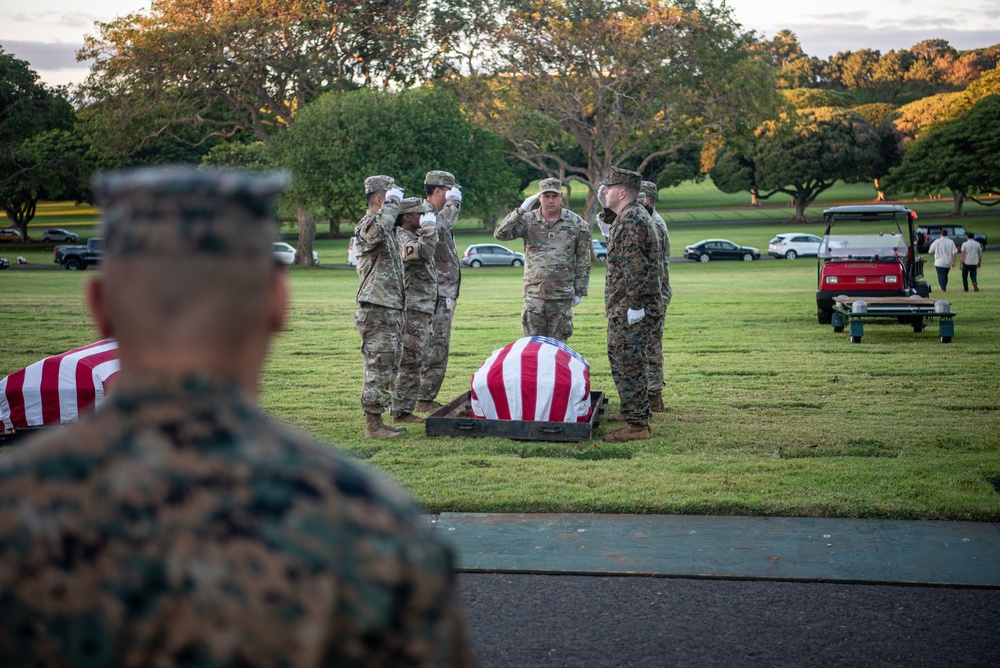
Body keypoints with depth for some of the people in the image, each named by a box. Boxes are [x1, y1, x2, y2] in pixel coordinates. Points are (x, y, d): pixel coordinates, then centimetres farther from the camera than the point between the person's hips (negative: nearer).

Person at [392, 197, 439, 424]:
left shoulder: (414, 236, 18)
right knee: (409, 361, -8)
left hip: (423, 309, 11)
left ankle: (405, 409, 22)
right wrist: (429, 227, -20)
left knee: (414, 362, 15)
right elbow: (424, 251, -31)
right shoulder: (401, 238, -14)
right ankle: (401, 412, -5)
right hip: (412, 309, -11)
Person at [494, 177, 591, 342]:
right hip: (534, 295, 0)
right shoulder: (528, 220, 2)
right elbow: (500, 234, -10)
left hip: (562, 297, 0)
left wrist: (580, 291, 4)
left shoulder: (577, 224, 2)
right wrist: (520, 211, -16)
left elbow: (583, 261, 6)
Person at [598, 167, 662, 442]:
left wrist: (635, 305, -23)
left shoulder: (631, 219, -17)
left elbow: (635, 265, -24)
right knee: (629, 364, 19)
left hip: (629, 311, -11)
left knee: (628, 365, -7)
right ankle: (638, 416, 29)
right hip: (623, 309, 11)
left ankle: (637, 425, -3)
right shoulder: (630, 215, 16)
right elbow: (611, 236, 36)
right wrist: (607, 211, 22)